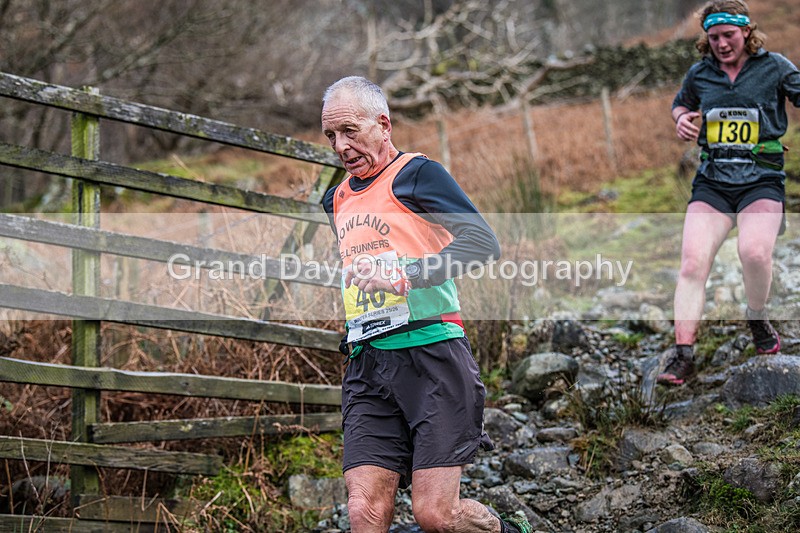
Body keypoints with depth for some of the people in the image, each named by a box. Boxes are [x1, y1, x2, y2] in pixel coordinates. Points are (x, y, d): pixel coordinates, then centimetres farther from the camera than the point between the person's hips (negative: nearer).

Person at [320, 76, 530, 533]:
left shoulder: (417, 173, -1)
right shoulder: (337, 200, 20)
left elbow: (484, 242, -13)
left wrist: (406, 276, -21)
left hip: (431, 355, -6)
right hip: (366, 365, 6)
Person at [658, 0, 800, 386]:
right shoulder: (699, 74, 11)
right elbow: (680, 105, 29)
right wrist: (681, 120, 7)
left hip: (761, 180, -3)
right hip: (712, 182, 3)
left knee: (754, 252, -29)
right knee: (692, 263, -14)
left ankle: (757, 318, 2)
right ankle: (682, 354, -10)